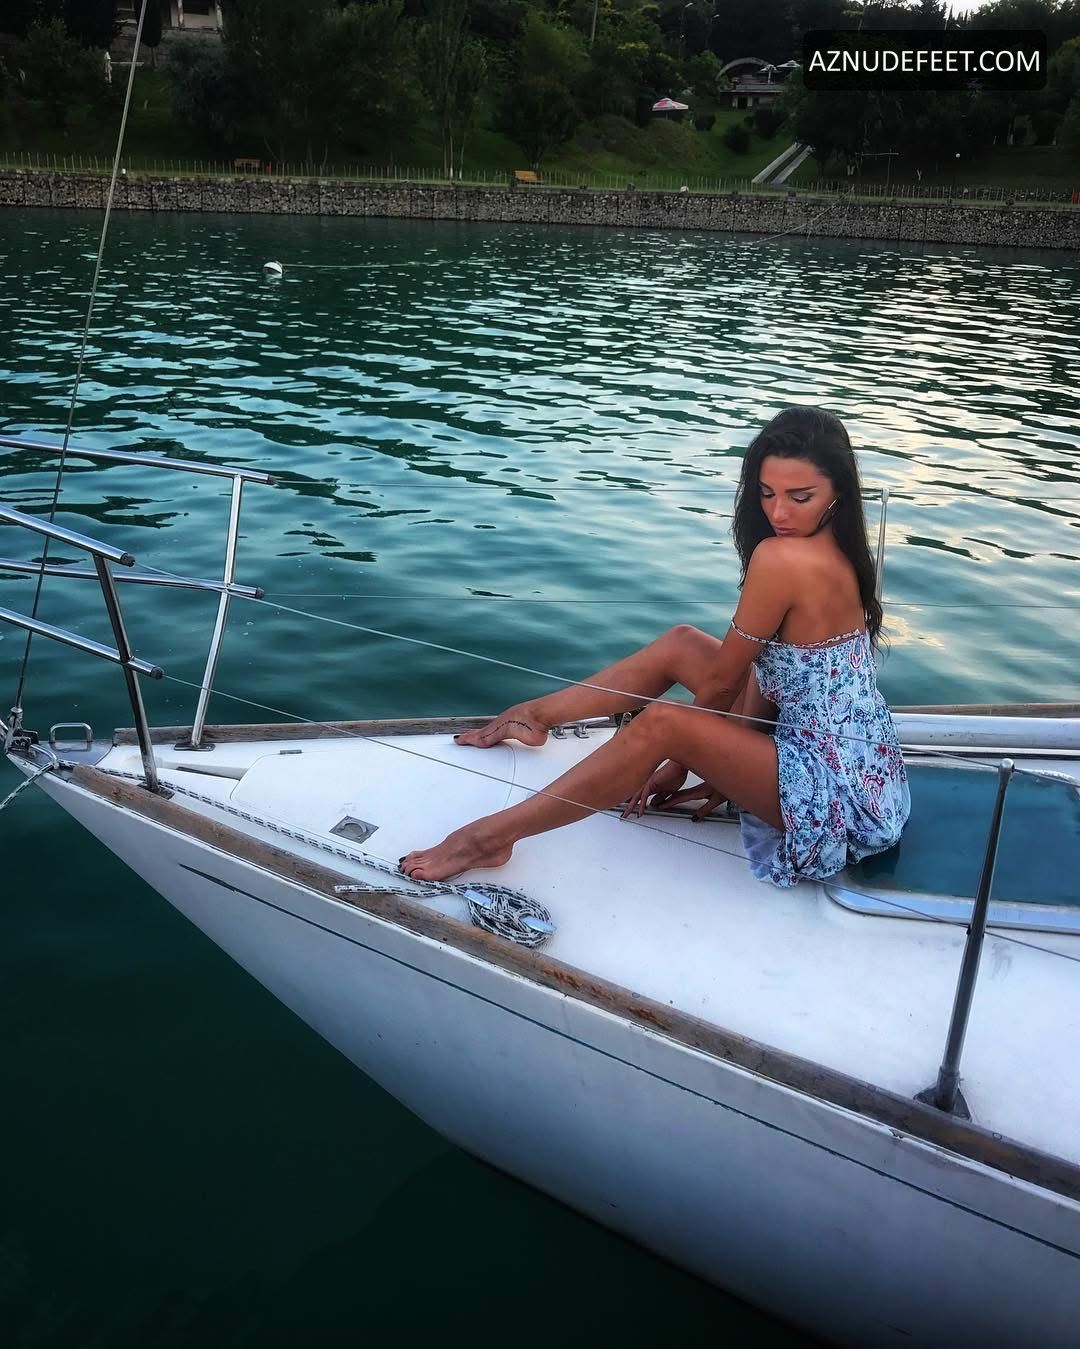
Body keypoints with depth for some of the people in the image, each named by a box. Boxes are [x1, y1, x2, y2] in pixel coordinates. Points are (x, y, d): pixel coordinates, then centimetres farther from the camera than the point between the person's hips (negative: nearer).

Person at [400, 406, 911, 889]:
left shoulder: (781, 557, -25)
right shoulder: (837, 549, 4)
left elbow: (721, 681, -15)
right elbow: (768, 678, 6)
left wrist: (680, 760, 1)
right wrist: (723, 771, 4)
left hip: (838, 798, -10)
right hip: (857, 762, 10)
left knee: (665, 723, -25)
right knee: (682, 644, 9)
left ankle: (492, 835, -16)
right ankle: (536, 713, 22)